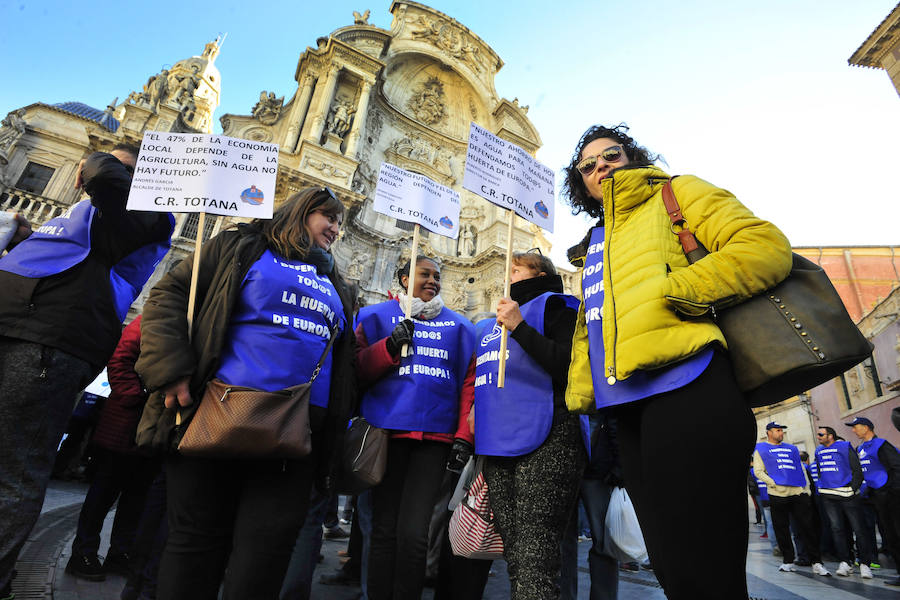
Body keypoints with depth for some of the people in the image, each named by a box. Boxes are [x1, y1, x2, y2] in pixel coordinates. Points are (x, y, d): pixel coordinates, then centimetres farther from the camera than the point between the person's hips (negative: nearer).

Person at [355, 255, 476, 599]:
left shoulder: (458, 326, 16)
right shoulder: (378, 317, 13)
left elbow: (469, 383, 10)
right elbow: (357, 371, 5)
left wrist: (464, 436, 1)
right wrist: (390, 345, -11)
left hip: (435, 435, 1)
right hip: (387, 429, 0)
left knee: (413, 534, -5)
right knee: (385, 530, 4)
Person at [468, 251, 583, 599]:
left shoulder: (552, 306, 5)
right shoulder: (488, 326, 26)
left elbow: (573, 368, -11)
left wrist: (520, 328, -15)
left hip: (544, 446, -7)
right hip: (498, 450, 7)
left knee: (534, 561, -11)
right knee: (514, 558, 10)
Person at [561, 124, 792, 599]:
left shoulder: (676, 194, 10)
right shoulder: (591, 247, 28)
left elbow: (766, 245, -4)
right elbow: (586, 326, 26)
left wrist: (676, 290, -13)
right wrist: (581, 391, 10)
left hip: (685, 389, -7)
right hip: (628, 408, 7)